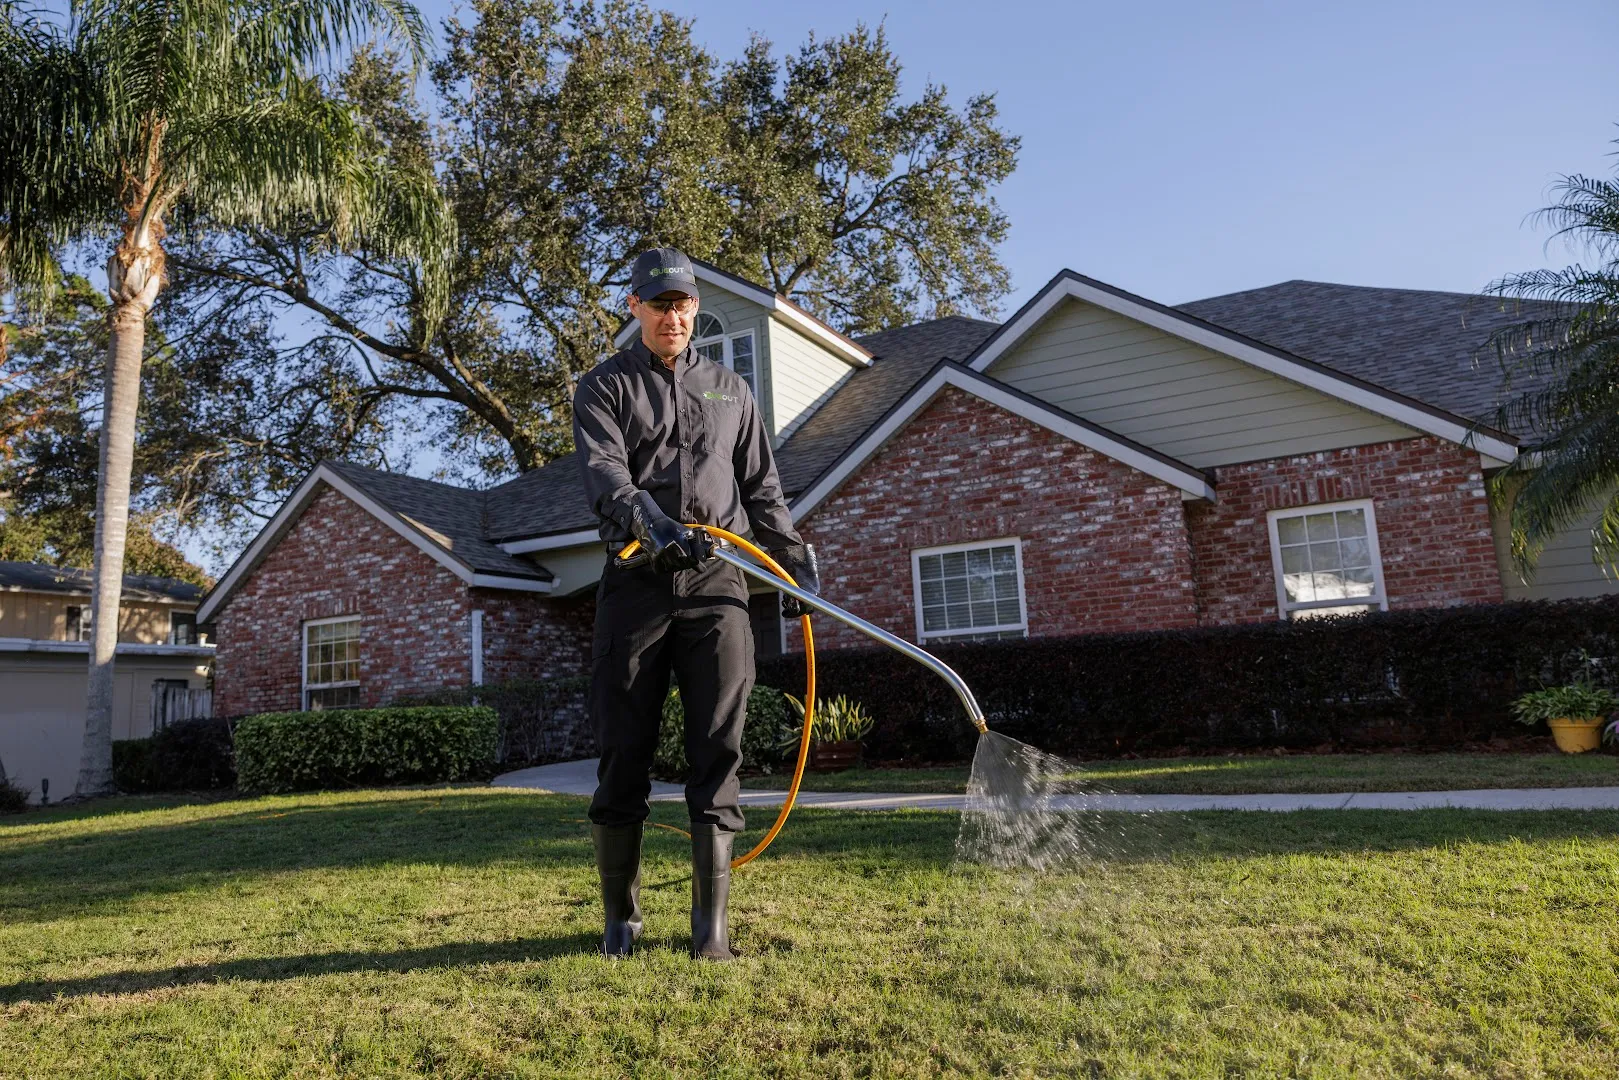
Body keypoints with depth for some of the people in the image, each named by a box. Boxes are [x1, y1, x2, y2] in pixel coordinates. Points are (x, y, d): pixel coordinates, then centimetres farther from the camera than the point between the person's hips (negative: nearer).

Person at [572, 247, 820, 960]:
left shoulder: (730, 390, 20)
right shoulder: (604, 387, 10)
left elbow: (762, 488, 21)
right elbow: (604, 475, -9)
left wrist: (795, 561, 13)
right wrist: (651, 520, -28)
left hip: (717, 582, 2)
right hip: (637, 581, -1)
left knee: (718, 752, -3)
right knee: (624, 752, 1)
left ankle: (711, 921, 6)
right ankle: (621, 919, 16)